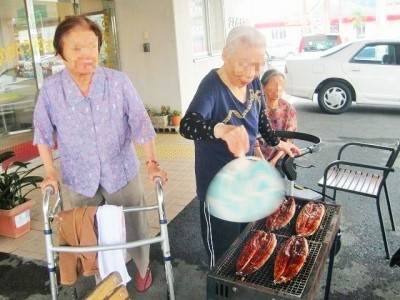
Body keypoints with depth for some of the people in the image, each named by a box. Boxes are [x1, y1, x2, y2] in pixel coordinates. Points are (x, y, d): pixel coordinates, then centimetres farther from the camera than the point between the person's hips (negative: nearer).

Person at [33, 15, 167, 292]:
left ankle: (143, 268, 45)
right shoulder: (50, 89, -9)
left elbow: (140, 123, -11)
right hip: (79, 179, 1)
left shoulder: (119, 81, -14)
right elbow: (44, 133, 2)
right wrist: (50, 172, -2)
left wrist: (152, 162, -16)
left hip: (122, 172, -1)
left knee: (133, 226, 17)